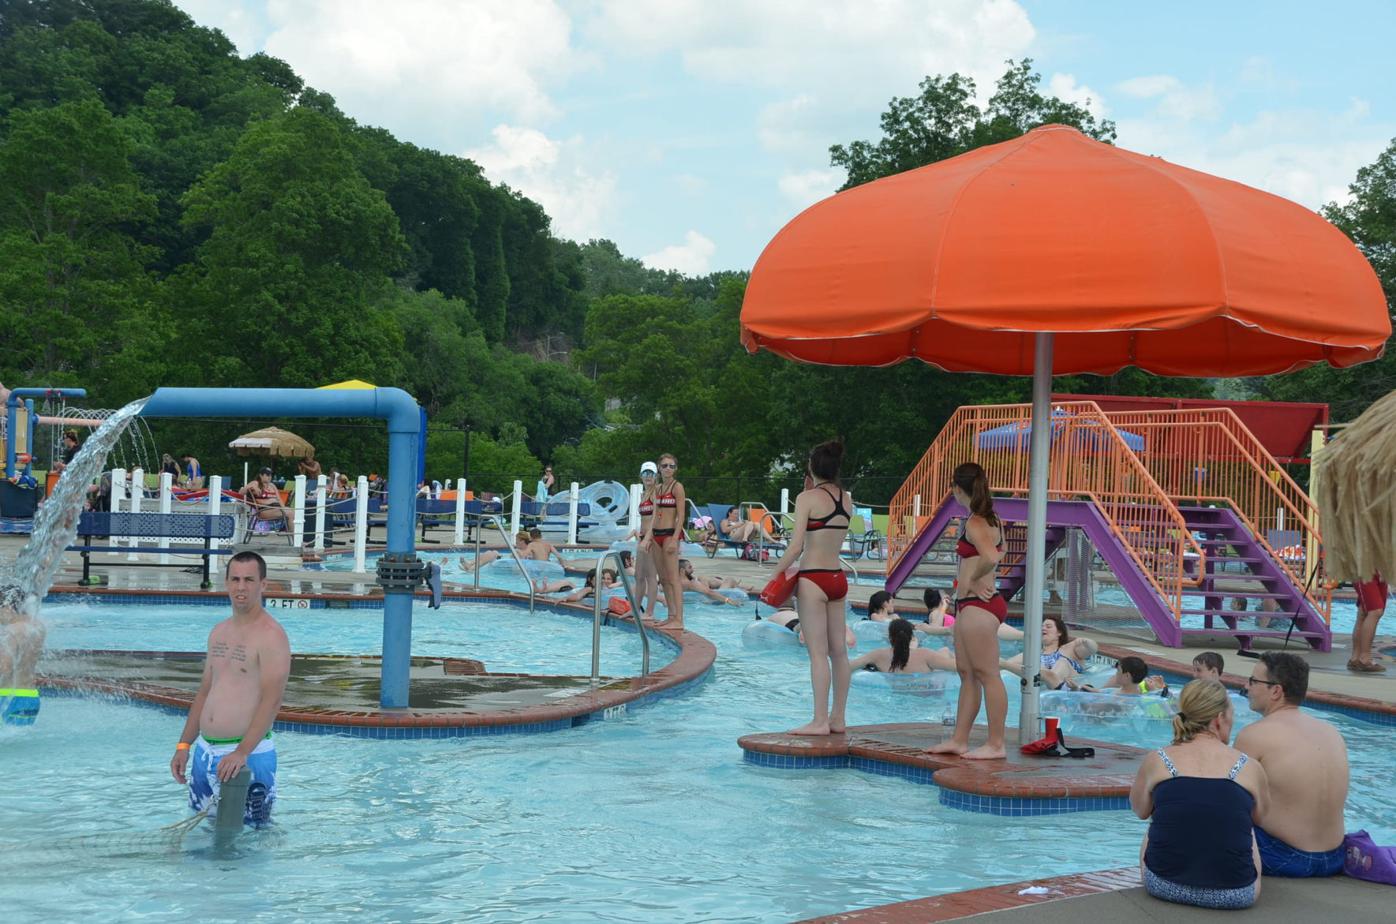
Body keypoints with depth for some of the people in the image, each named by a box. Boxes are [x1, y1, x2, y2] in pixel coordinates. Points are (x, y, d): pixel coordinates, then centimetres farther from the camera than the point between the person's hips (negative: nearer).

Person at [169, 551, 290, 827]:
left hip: (249, 754, -8)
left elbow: (271, 700, -21)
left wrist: (242, 752, -28)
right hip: (204, 751, 8)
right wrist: (184, 746, 15)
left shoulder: (271, 634, -12)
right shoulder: (219, 632, 14)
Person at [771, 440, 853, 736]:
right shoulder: (846, 499, 7)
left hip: (813, 579, -6)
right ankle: (838, 718, 15)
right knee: (838, 651, 9)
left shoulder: (808, 498, -10)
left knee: (818, 652, -5)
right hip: (838, 578, 6)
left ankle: (820, 721, -5)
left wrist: (775, 574, -5)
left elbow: (796, 547, -16)